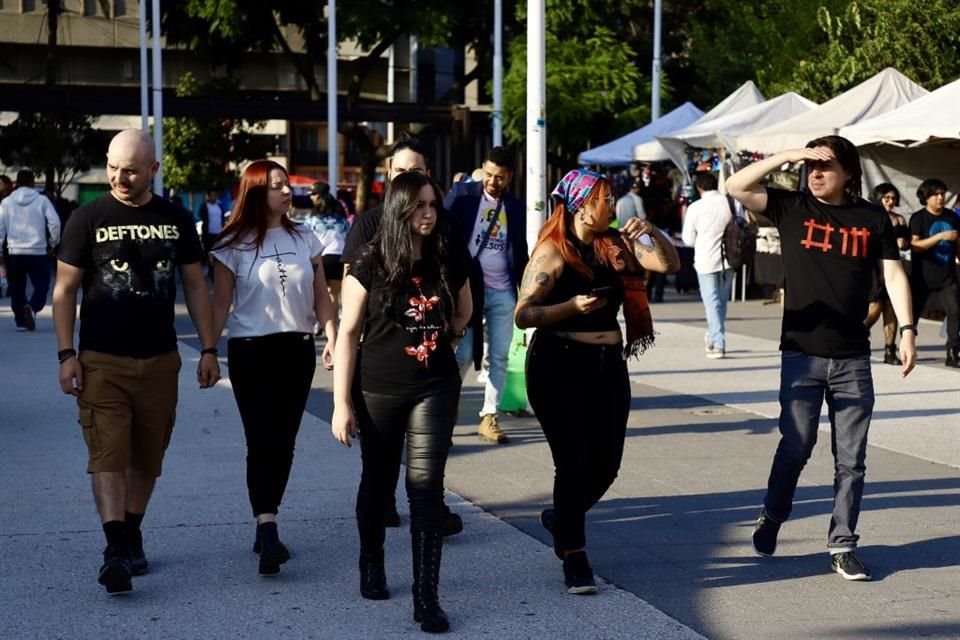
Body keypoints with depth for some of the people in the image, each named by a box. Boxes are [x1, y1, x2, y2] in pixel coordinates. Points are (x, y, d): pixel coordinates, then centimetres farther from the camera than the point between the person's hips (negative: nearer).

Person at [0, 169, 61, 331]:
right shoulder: (42, 200, -3)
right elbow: (55, 223, -9)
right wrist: (53, 243, 6)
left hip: (14, 253, 2)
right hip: (38, 252, -2)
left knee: (17, 288, 14)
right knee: (41, 285, 6)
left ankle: (21, 320, 12)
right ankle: (32, 307, -21)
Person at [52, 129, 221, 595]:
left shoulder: (175, 220, 5)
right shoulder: (88, 219, -2)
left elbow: (195, 286, 11)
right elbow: (65, 290, 0)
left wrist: (208, 350, 6)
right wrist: (67, 354, -7)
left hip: (160, 360, 3)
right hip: (102, 361, -3)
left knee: (147, 458, 10)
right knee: (108, 455, -12)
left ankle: (132, 536, 26)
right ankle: (116, 548, -17)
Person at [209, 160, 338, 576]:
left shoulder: (304, 239, 7)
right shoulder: (234, 245, -3)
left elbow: (321, 296, 10)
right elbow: (220, 303, -1)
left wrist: (332, 337, -4)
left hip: (298, 349, 4)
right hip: (251, 351, -4)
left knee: (283, 444, 8)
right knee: (262, 443, -10)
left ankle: (267, 527, 21)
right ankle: (267, 533, -17)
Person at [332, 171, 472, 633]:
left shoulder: (448, 262, 1)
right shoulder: (370, 264, -7)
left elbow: (463, 313, 22)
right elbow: (348, 333, -7)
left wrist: (442, 339, 6)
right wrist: (341, 403, -10)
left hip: (435, 388, 1)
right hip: (379, 390, -1)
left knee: (426, 487, -7)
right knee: (378, 482, 14)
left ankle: (426, 598, -8)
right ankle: (372, 566, 38)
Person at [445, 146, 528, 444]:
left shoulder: (516, 208, 10)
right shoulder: (465, 199, -1)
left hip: (504, 293, 4)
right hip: (469, 289, -4)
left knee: (500, 357, 5)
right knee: (464, 355, -4)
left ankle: (489, 417, 13)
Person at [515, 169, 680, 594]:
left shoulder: (617, 245, 8)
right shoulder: (552, 252, -9)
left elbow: (670, 263, 3)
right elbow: (524, 315, -14)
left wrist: (649, 233, -13)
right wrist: (573, 306, -27)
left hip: (608, 366, 6)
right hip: (559, 365, -6)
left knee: (606, 464, 6)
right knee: (575, 463, -7)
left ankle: (560, 519, 35)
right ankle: (574, 558, 7)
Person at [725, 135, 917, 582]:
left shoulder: (873, 219, 2)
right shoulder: (792, 208, 0)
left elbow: (893, 274, 1)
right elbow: (736, 187, -7)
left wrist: (907, 329, -10)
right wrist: (787, 156, -14)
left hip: (853, 359, 1)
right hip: (802, 354, -1)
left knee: (851, 458, 5)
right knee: (795, 446, 2)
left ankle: (842, 545, 14)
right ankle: (772, 517, 28)